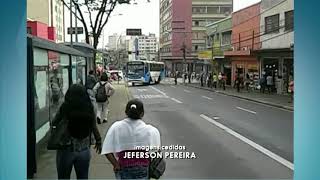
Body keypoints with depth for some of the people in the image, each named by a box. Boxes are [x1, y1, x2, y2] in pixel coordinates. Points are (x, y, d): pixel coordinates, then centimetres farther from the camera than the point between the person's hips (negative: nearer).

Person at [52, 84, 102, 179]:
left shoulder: (64, 108, -14)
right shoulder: (89, 109, -8)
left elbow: (54, 124, -3)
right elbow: (94, 128, 0)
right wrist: (98, 141, 14)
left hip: (66, 150, -2)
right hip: (84, 149, 2)